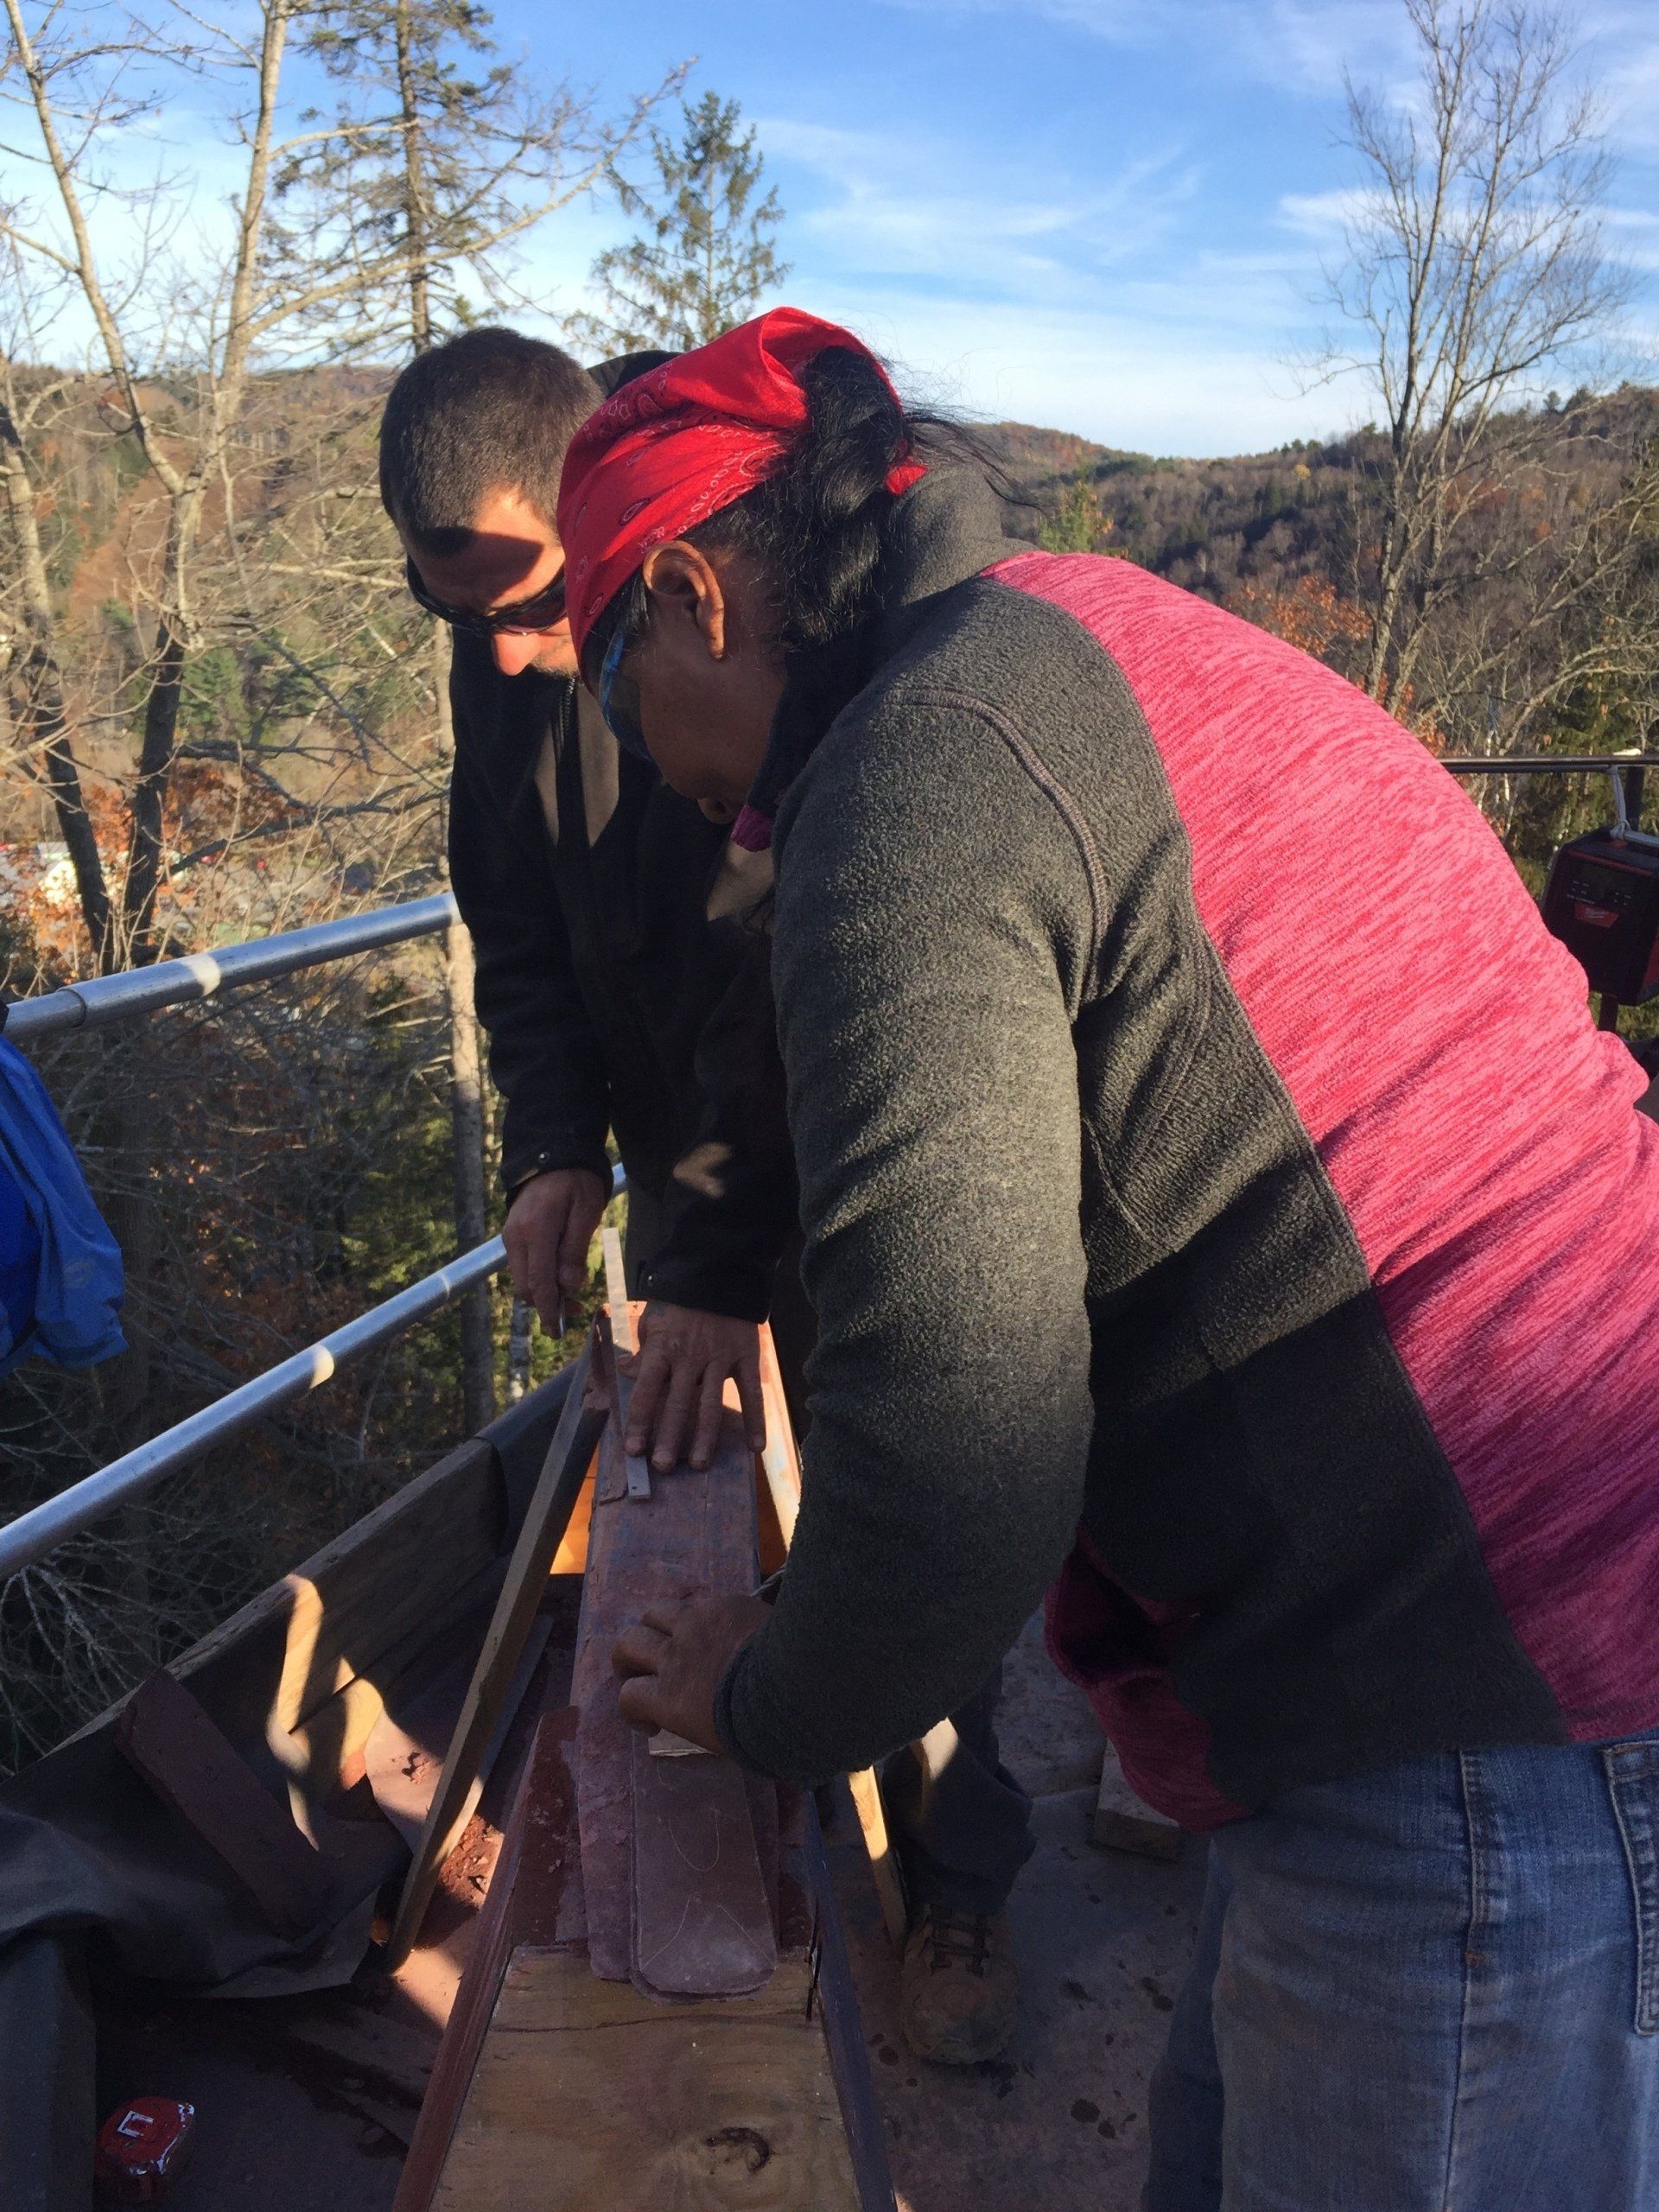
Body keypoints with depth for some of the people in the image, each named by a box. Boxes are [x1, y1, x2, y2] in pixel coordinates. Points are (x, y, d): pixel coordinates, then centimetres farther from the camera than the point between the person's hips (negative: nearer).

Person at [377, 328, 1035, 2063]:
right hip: (682, 1144, 6)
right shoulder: (498, 650, -5)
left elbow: (795, 965, -31)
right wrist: (554, 1143, -8)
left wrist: (720, 1262, -32)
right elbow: (516, 921, 4)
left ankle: (958, 1890, 25)